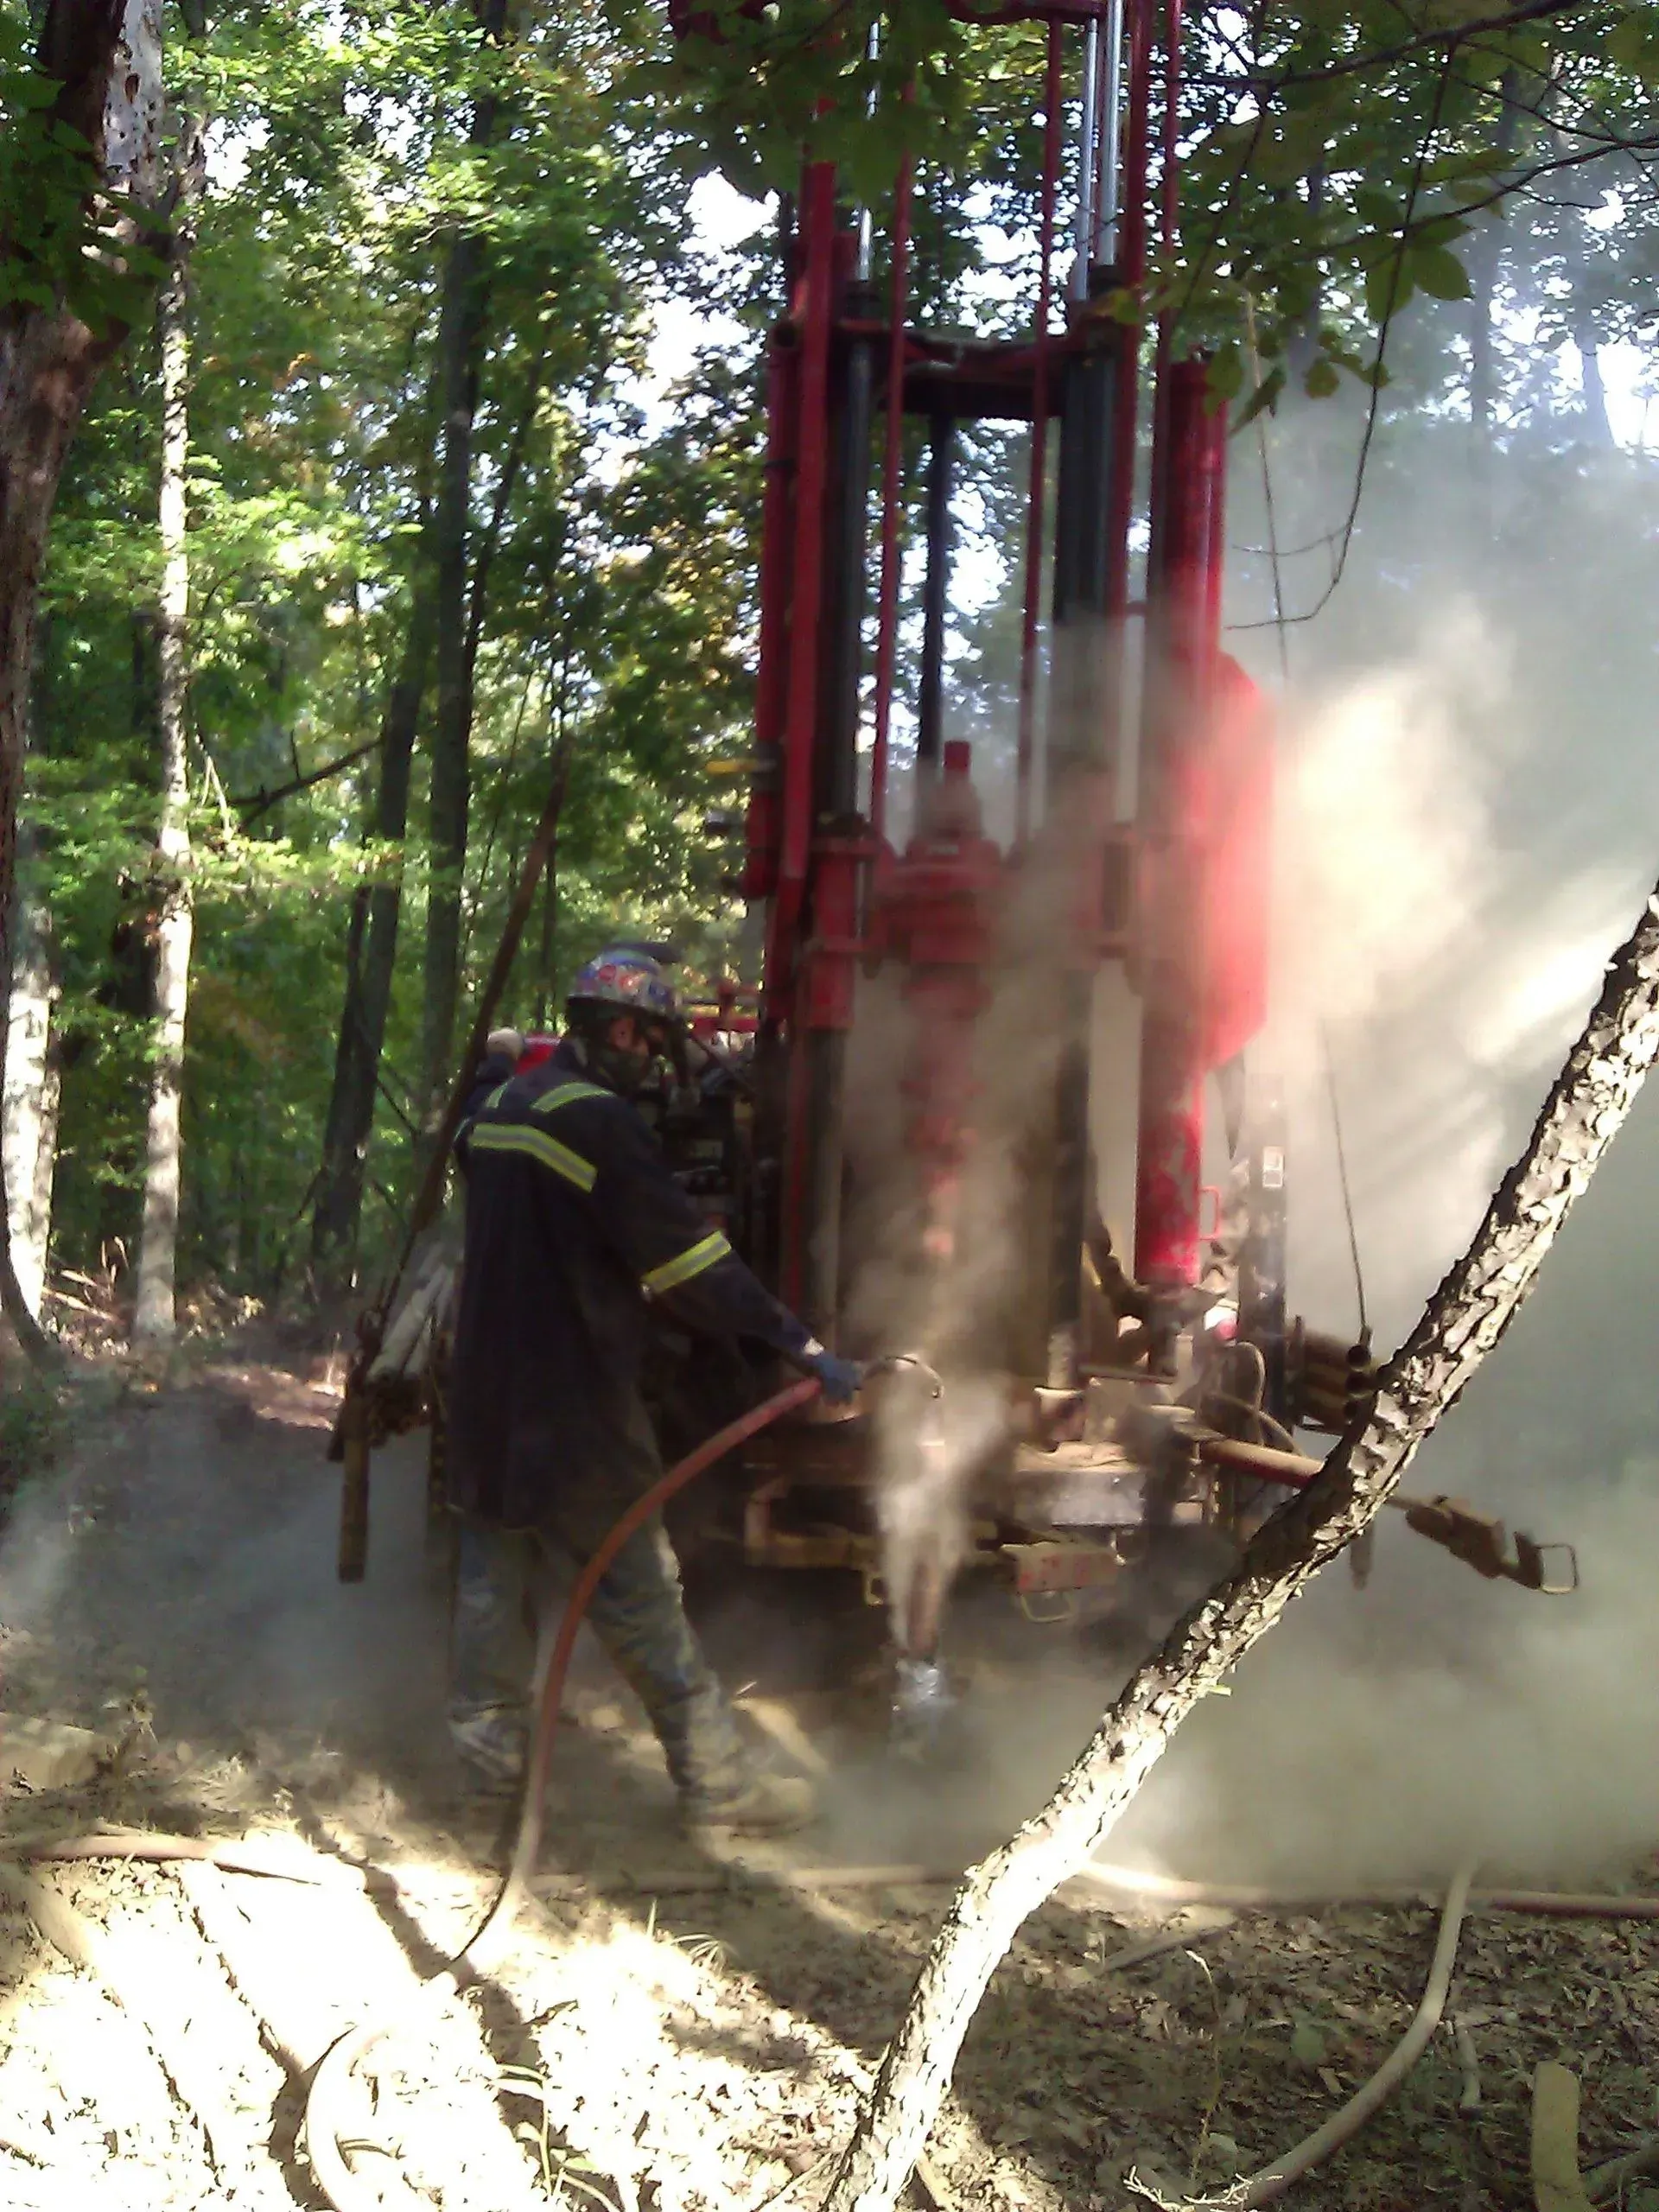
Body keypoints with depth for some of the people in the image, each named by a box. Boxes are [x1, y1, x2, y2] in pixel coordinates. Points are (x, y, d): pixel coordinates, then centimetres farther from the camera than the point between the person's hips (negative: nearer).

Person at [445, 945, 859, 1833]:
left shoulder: (498, 1107, 10)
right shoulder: (595, 1119, -18)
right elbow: (688, 1257, -21)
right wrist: (801, 1345, -20)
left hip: (487, 1387, 9)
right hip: (571, 1406, -9)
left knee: (495, 1564, 17)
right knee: (639, 1592, -3)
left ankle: (489, 1741, 26)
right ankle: (715, 1778, 3)